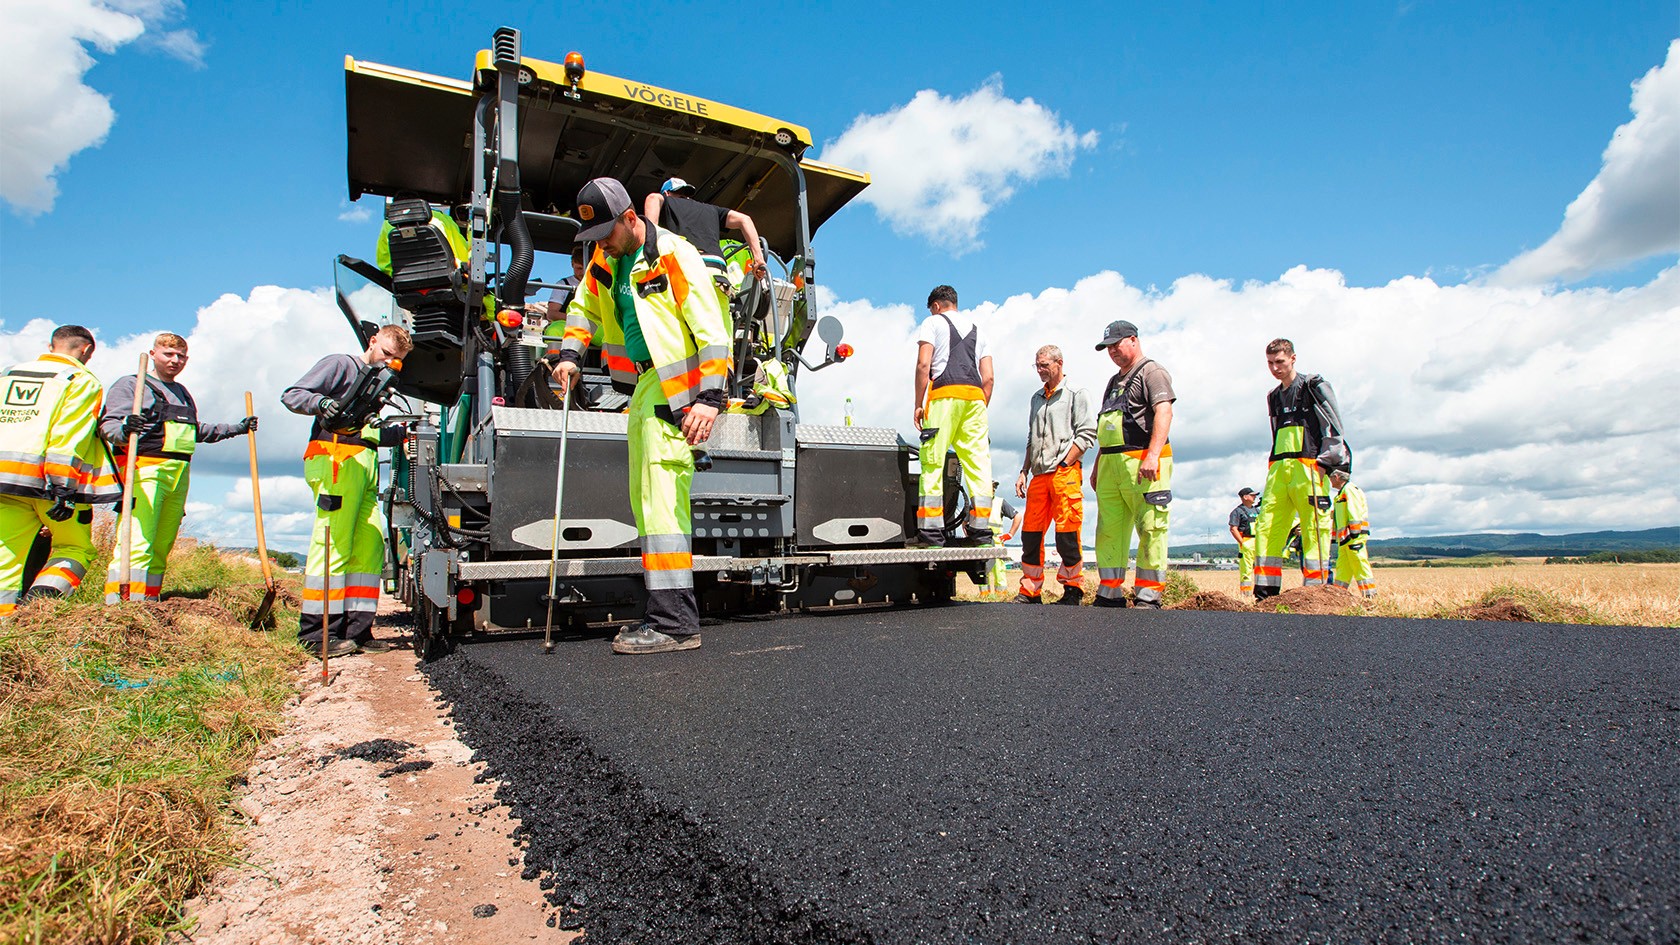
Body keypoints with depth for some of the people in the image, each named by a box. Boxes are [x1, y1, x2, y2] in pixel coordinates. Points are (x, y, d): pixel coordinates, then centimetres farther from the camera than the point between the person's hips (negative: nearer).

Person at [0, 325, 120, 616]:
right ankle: (41, 598, -16)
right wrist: (64, 489, -16)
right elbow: (69, 437, -10)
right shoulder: (82, 381, 3)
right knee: (75, 548, 8)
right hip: (49, 481, -5)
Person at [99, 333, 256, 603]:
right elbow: (107, 424, -8)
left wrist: (237, 428, 32)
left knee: (162, 548, 8)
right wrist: (124, 430, -30)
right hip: (145, 470, -7)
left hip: (179, 475, 7)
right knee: (136, 545, -17)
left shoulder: (184, 393, 26)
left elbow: (196, 431, 36)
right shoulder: (131, 384, 3)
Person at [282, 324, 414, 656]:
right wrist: (322, 403, -22)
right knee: (333, 543, -11)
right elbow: (291, 395, -5)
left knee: (371, 544, 3)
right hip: (336, 459, -8)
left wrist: (402, 431, 15)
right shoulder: (341, 365, 5)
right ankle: (317, 632, -8)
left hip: (365, 465, 9)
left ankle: (355, 630, 7)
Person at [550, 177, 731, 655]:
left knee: (661, 498, -16)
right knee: (643, 499, 10)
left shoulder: (674, 255, -12)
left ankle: (675, 621, -14)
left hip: (677, 385, -9)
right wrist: (570, 353, 9)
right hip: (643, 385, 9)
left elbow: (711, 329, -17)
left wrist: (709, 397, -25)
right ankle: (668, 609, 18)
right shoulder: (605, 259, 13)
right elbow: (585, 307, 27)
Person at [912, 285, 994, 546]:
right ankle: (981, 529, -2)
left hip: (945, 393, -5)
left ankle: (931, 529, -11)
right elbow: (988, 378, 17)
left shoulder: (933, 322, 13)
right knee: (978, 462, 1)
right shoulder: (977, 330, 27)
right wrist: (980, 411, 20)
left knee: (933, 461, -6)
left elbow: (923, 364, -2)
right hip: (975, 396, 5)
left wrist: (918, 405, 0)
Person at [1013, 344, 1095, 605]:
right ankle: (1030, 590, 10)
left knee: (1067, 534, -7)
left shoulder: (1076, 393, 3)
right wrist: (1024, 471, 15)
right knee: (1030, 534, 3)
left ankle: (1073, 589, 4)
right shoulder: (1037, 398, 23)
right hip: (1038, 476, 6)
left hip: (1065, 473, -6)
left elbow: (1087, 433, -5)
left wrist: (1063, 465, -11)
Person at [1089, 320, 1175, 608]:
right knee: (1108, 531, 5)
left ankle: (1148, 596, -4)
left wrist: (1153, 455, -26)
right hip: (1110, 465, 9)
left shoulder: (1152, 373, 0)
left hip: (1141, 463, -8)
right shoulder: (1115, 381, 27)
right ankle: (1110, 594, 9)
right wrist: (1097, 465, 23)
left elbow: (1164, 412, -15)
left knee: (1150, 530, -7)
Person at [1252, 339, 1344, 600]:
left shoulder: (1313, 386, 4)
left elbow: (1334, 428, -5)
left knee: (1314, 528, -8)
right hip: (1278, 469, 6)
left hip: (1307, 466, -6)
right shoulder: (1273, 397, 23)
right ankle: (1265, 593, -4)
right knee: (1266, 527, -4)